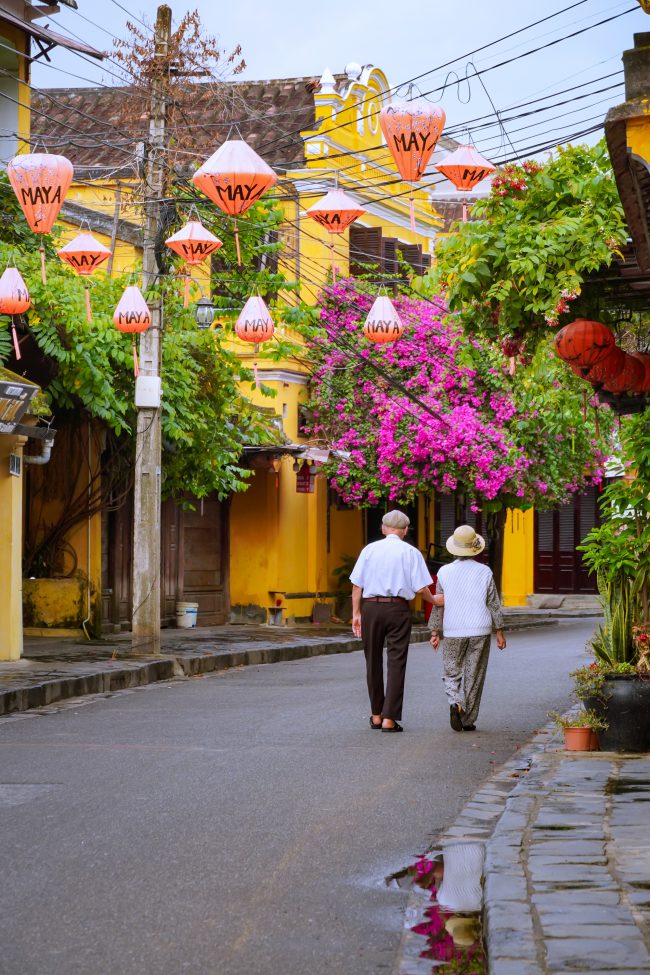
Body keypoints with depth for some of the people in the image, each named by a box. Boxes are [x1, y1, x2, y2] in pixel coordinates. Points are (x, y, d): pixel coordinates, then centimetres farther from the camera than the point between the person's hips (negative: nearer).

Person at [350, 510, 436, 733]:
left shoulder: (369, 549, 5)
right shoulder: (411, 553, 0)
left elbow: (357, 585, 2)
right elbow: (420, 588, -5)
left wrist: (356, 613, 7)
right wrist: (434, 600, 15)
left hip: (371, 606, 2)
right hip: (398, 608, -2)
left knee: (373, 662, 12)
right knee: (396, 662, 0)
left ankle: (376, 715, 20)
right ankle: (389, 718, -5)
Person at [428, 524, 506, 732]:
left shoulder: (445, 572, -3)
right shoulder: (485, 572, -3)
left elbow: (438, 604, 1)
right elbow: (494, 605, 0)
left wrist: (435, 632, 8)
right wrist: (499, 631, 8)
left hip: (453, 632, 0)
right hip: (480, 631, 0)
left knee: (452, 673, 11)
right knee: (474, 676, 8)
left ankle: (455, 703, -17)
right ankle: (468, 720, 9)